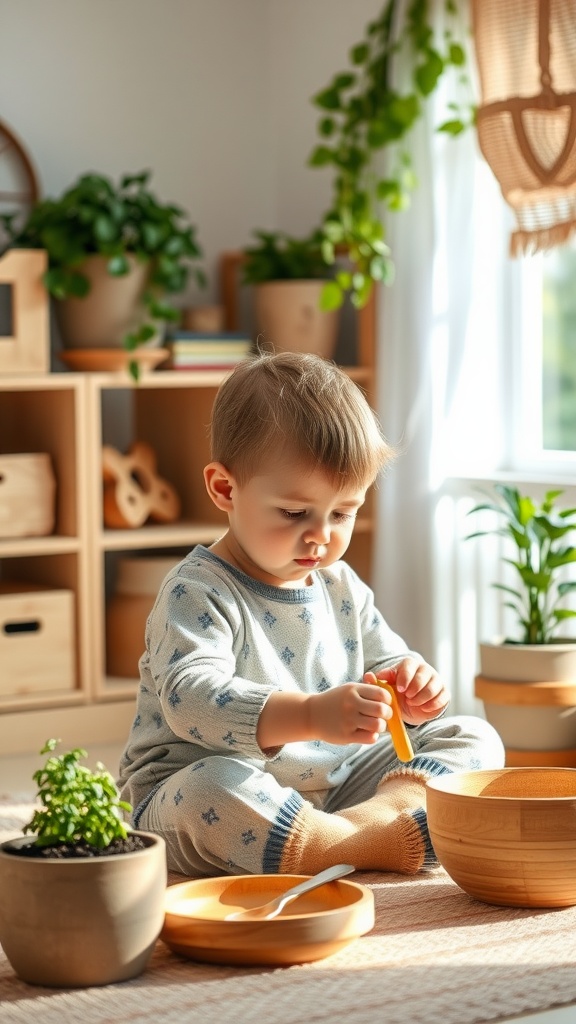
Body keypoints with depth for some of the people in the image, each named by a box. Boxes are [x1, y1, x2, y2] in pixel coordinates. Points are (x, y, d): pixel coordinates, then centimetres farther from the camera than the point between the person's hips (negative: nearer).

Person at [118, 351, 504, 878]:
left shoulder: (343, 588, 9)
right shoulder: (197, 593, -14)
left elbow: (384, 663, 19)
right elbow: (191, 698, -30)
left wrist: (412, 687, -8)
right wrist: (310, 715, -45)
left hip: (336, 785, 7)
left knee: (475, 738, 0)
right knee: (211, 786, -40)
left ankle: (387, 811, -29)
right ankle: (388, 844, -36)